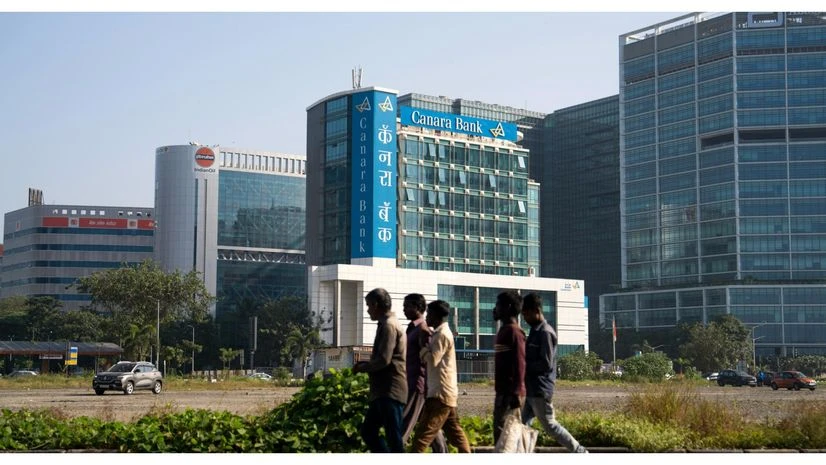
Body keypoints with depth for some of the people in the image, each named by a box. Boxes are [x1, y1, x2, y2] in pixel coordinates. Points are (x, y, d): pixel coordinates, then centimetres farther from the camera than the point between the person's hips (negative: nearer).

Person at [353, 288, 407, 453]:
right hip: (383, 391, 10)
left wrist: (362, 367, -5)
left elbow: (384, 359, -21)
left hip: (390, 392, -10)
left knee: (394, 438, -8)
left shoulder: (388, 325, -12)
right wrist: (367, 364, 12)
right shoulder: (388, 324, 19)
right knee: (368, 431, 13)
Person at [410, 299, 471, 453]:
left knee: (423, 433, -10)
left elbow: (432, 360, -20)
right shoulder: (440, 333, 16)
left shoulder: (442, 335, -14)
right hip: (447, 393, 10)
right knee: (454, 431, 12)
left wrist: (423, 345, -8)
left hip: (441, 393, -10)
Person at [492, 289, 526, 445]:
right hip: (503, 392, 10)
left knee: (502, 430, -12)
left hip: (510, 393, -10)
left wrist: (516, 393, -24)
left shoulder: (514, 331, -12)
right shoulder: (504, 330, 18)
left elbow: (519, 364, -19)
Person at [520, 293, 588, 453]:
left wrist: (523, 366, -13)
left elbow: (546, 363, -20)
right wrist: (523, 363, 7)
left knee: (550, 425, -3)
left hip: (540, 389, -10)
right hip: (532, 389, 10)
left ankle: (580, 452, 7)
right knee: (523, 424, 8)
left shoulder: (545, 333, -15)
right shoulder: (535, 331, 14)